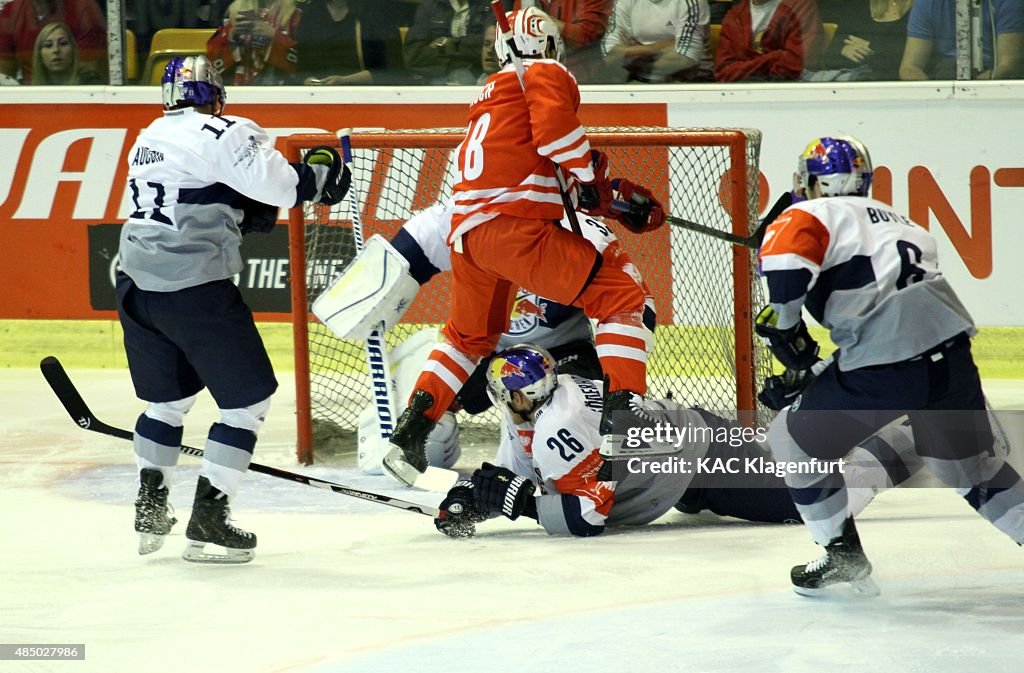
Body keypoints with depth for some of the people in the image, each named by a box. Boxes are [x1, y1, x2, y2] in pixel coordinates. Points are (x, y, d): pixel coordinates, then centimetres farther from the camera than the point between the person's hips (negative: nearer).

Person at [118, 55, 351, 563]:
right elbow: (281, 184, -16)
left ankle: (150, 504, 24)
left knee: (167, 397, 25)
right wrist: (323, 172, 3)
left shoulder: (148, 139, 16)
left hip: (137, 286, 8)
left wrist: (251, 212, 16)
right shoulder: (223, 135, -10)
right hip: (194, 288, -8)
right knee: (247, 400, 3)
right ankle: (207, 520, -2)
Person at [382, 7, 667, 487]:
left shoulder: (491, 94, 29)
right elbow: (555, 128, -16)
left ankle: (410, 431, 31)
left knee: (470, 335, 31)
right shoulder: (547, 74, 5)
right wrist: (595, 180, -3)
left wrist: (615, 198, 21)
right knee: (621, 292, -4)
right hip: (513, 226, -8)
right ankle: (624, 413, -17)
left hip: (467, 229, 8)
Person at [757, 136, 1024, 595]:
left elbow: (785, 263, -16)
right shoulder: (895, 221, 29)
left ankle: (843, 555, 18)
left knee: (793, 439, 14)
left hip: (885, 367, -6)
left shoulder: (808, 217, 6)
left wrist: (783, 324, 3)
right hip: (949, 347, 6)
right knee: (970, 463, 24)